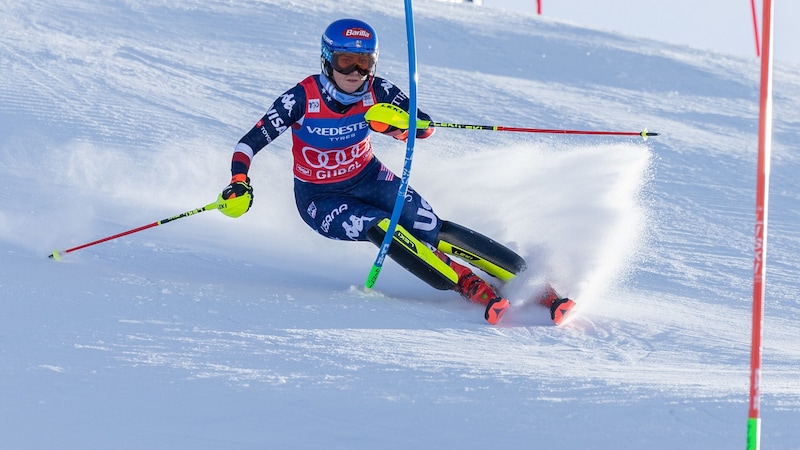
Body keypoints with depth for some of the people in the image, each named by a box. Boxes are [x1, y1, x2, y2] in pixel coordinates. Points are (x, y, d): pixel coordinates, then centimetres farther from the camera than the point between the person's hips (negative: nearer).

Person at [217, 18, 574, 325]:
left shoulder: (377, 92, -16)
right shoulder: (302, 99, -23)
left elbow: (425, 128, -14)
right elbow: (249, 143, -19)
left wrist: (399, 124, -36)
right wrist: (238, 185, -37)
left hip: (368, 179, 3)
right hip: (320, 199, -3)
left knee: (431, 230, -16)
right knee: (379, 228, -31)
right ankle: (473, 288, -32)